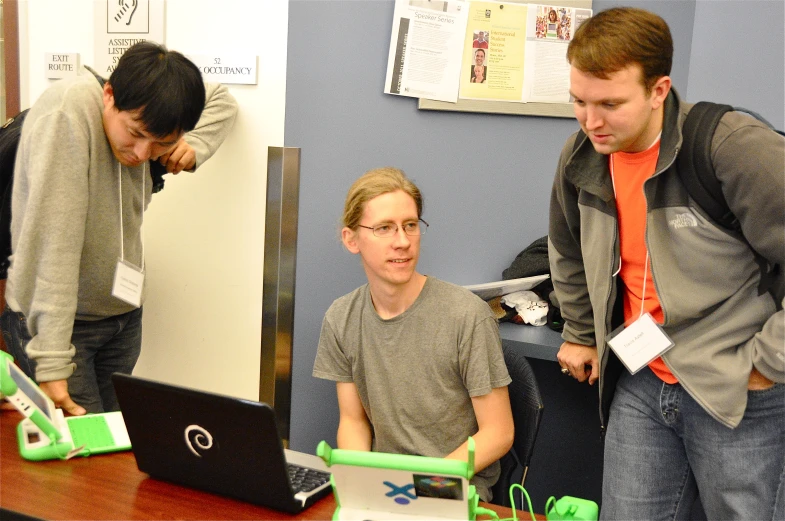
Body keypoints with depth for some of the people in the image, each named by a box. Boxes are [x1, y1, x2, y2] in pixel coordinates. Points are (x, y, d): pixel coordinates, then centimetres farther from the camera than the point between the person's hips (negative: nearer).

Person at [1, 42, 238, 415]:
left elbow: (222, 101, 16)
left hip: (122, 314, 6)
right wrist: (51, 365, -32)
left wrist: (194, 148, -6)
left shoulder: (146, 112, -3)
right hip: (54, 317, -6)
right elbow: (53, 243, -30)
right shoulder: (68, 116, -25)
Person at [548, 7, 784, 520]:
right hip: (640, 386, 6)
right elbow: (568, 253, 20)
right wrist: (580, 334, 23)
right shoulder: (582, 156, -1)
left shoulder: (735, 147, -21)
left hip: (738, 394, -5)